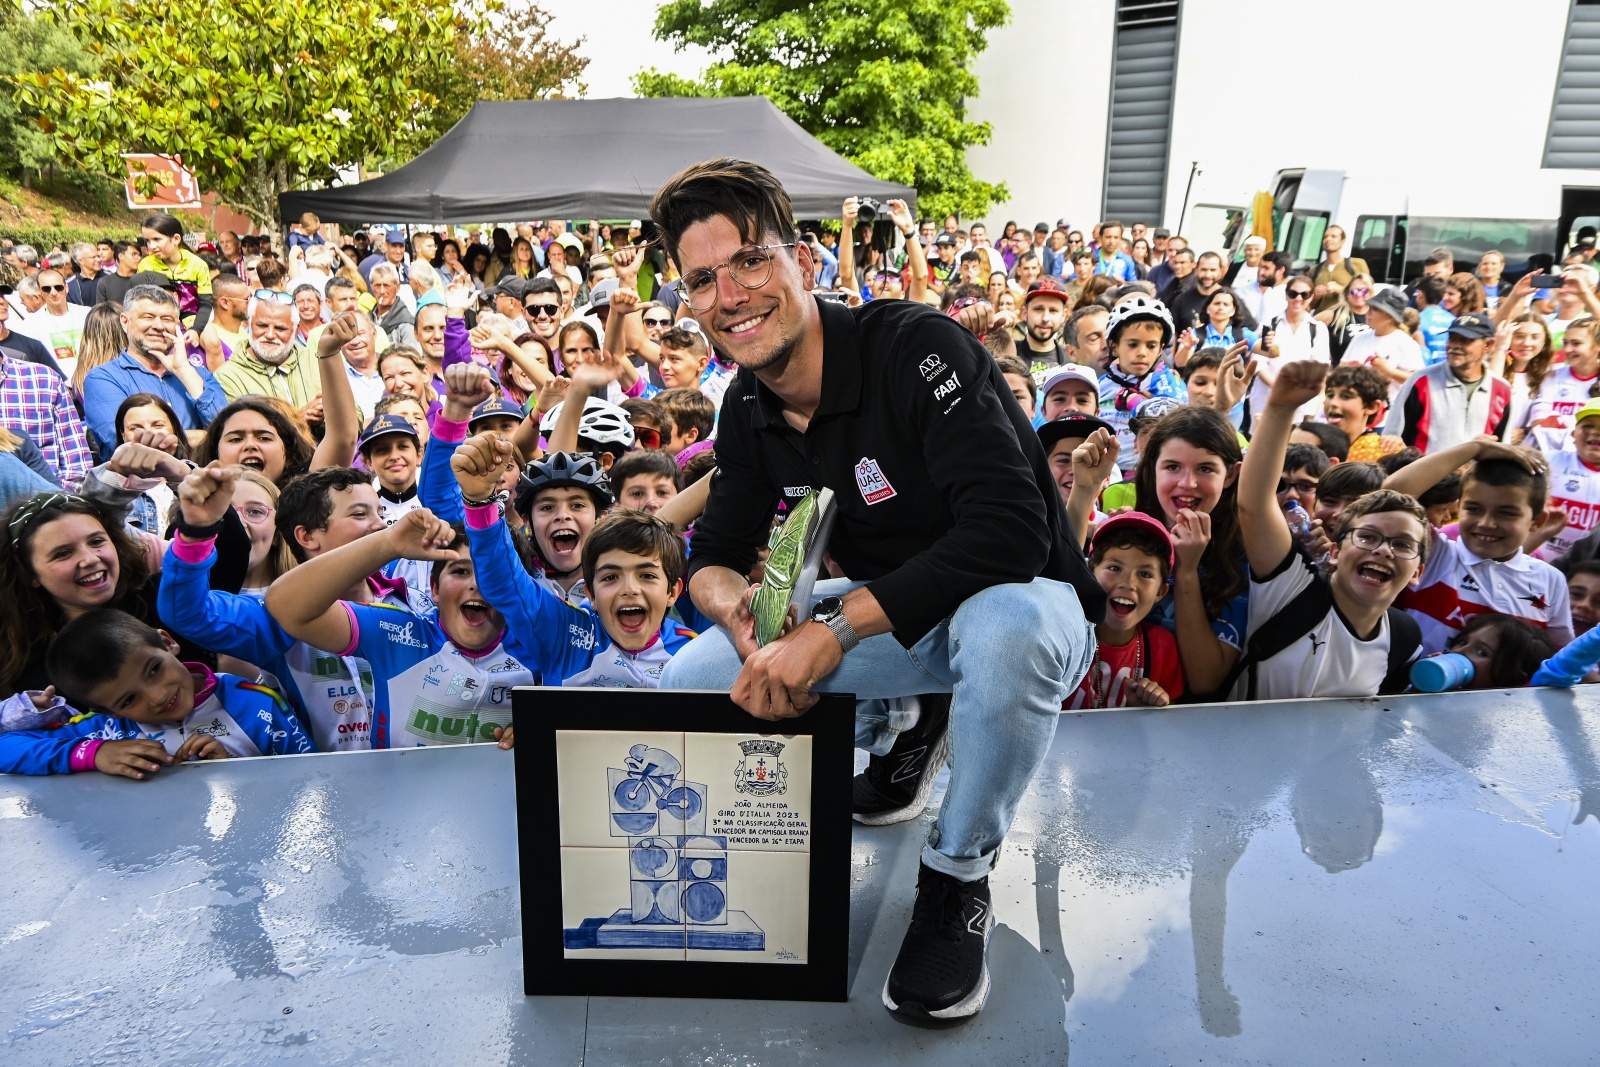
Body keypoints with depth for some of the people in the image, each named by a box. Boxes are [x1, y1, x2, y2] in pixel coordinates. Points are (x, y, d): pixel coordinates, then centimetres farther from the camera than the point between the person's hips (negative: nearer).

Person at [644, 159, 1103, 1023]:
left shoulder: (915, 347, -24)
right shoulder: (748, 411, -3)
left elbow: (1012, 531, -34)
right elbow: (713, 557, 3)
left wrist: (837, 625, -38)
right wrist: (742, 619, -23)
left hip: (1019, 599, -5)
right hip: (887, 617, 6)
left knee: (1006, 628, -42)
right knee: (690, 681, -8)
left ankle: (957, 878, -15)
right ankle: (895, 734, 14)